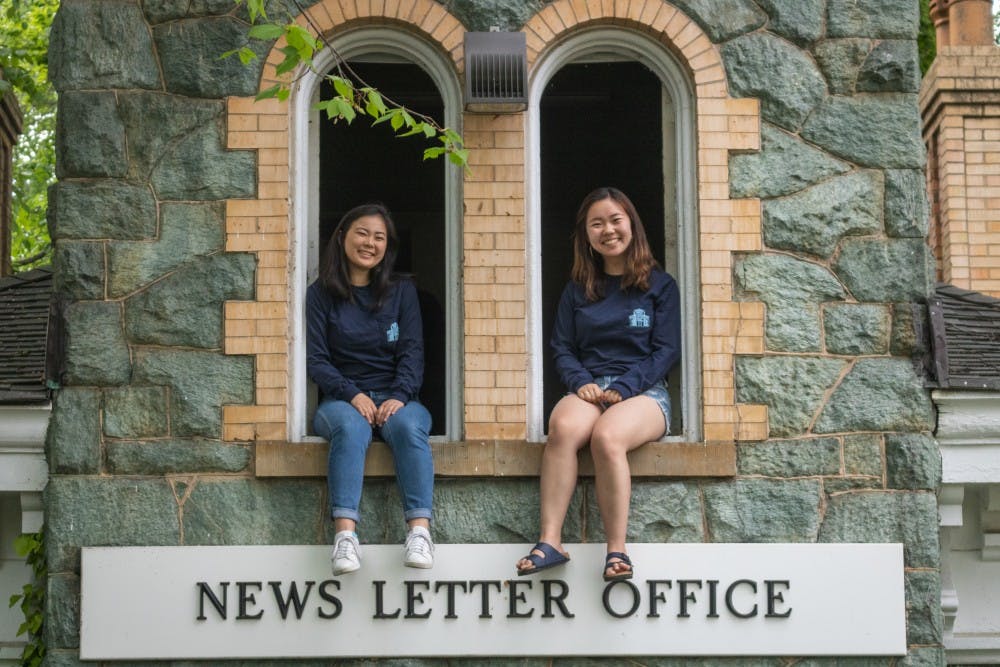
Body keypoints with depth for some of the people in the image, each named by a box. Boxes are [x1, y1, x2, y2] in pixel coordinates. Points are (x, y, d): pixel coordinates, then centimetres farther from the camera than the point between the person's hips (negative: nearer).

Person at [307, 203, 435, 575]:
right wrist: (353, 395, -16)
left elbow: (412, 352, 5)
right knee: (350, 427, -37)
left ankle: (420, 530, -44)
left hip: (396, 398, 1)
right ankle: (345, 534, -49)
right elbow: (315, 359, 1)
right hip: (342, 399, -1)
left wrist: (399, 396, -15)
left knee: (409, 426, -34)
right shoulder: (321, 294, 8)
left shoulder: (401, 292, 14)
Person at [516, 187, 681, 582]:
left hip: (642, 391, -2)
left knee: (607, 436, -38)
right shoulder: (577, 290, 20)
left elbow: (666, 351, 3)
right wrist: (581, 382, -8)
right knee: (564, 427, -35)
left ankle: (617, 551, -35)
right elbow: (562, 348, 14)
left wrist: (624, 388, -12)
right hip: (589, 390, 2)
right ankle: (549, 542, -41)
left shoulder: (659, 285, 11)